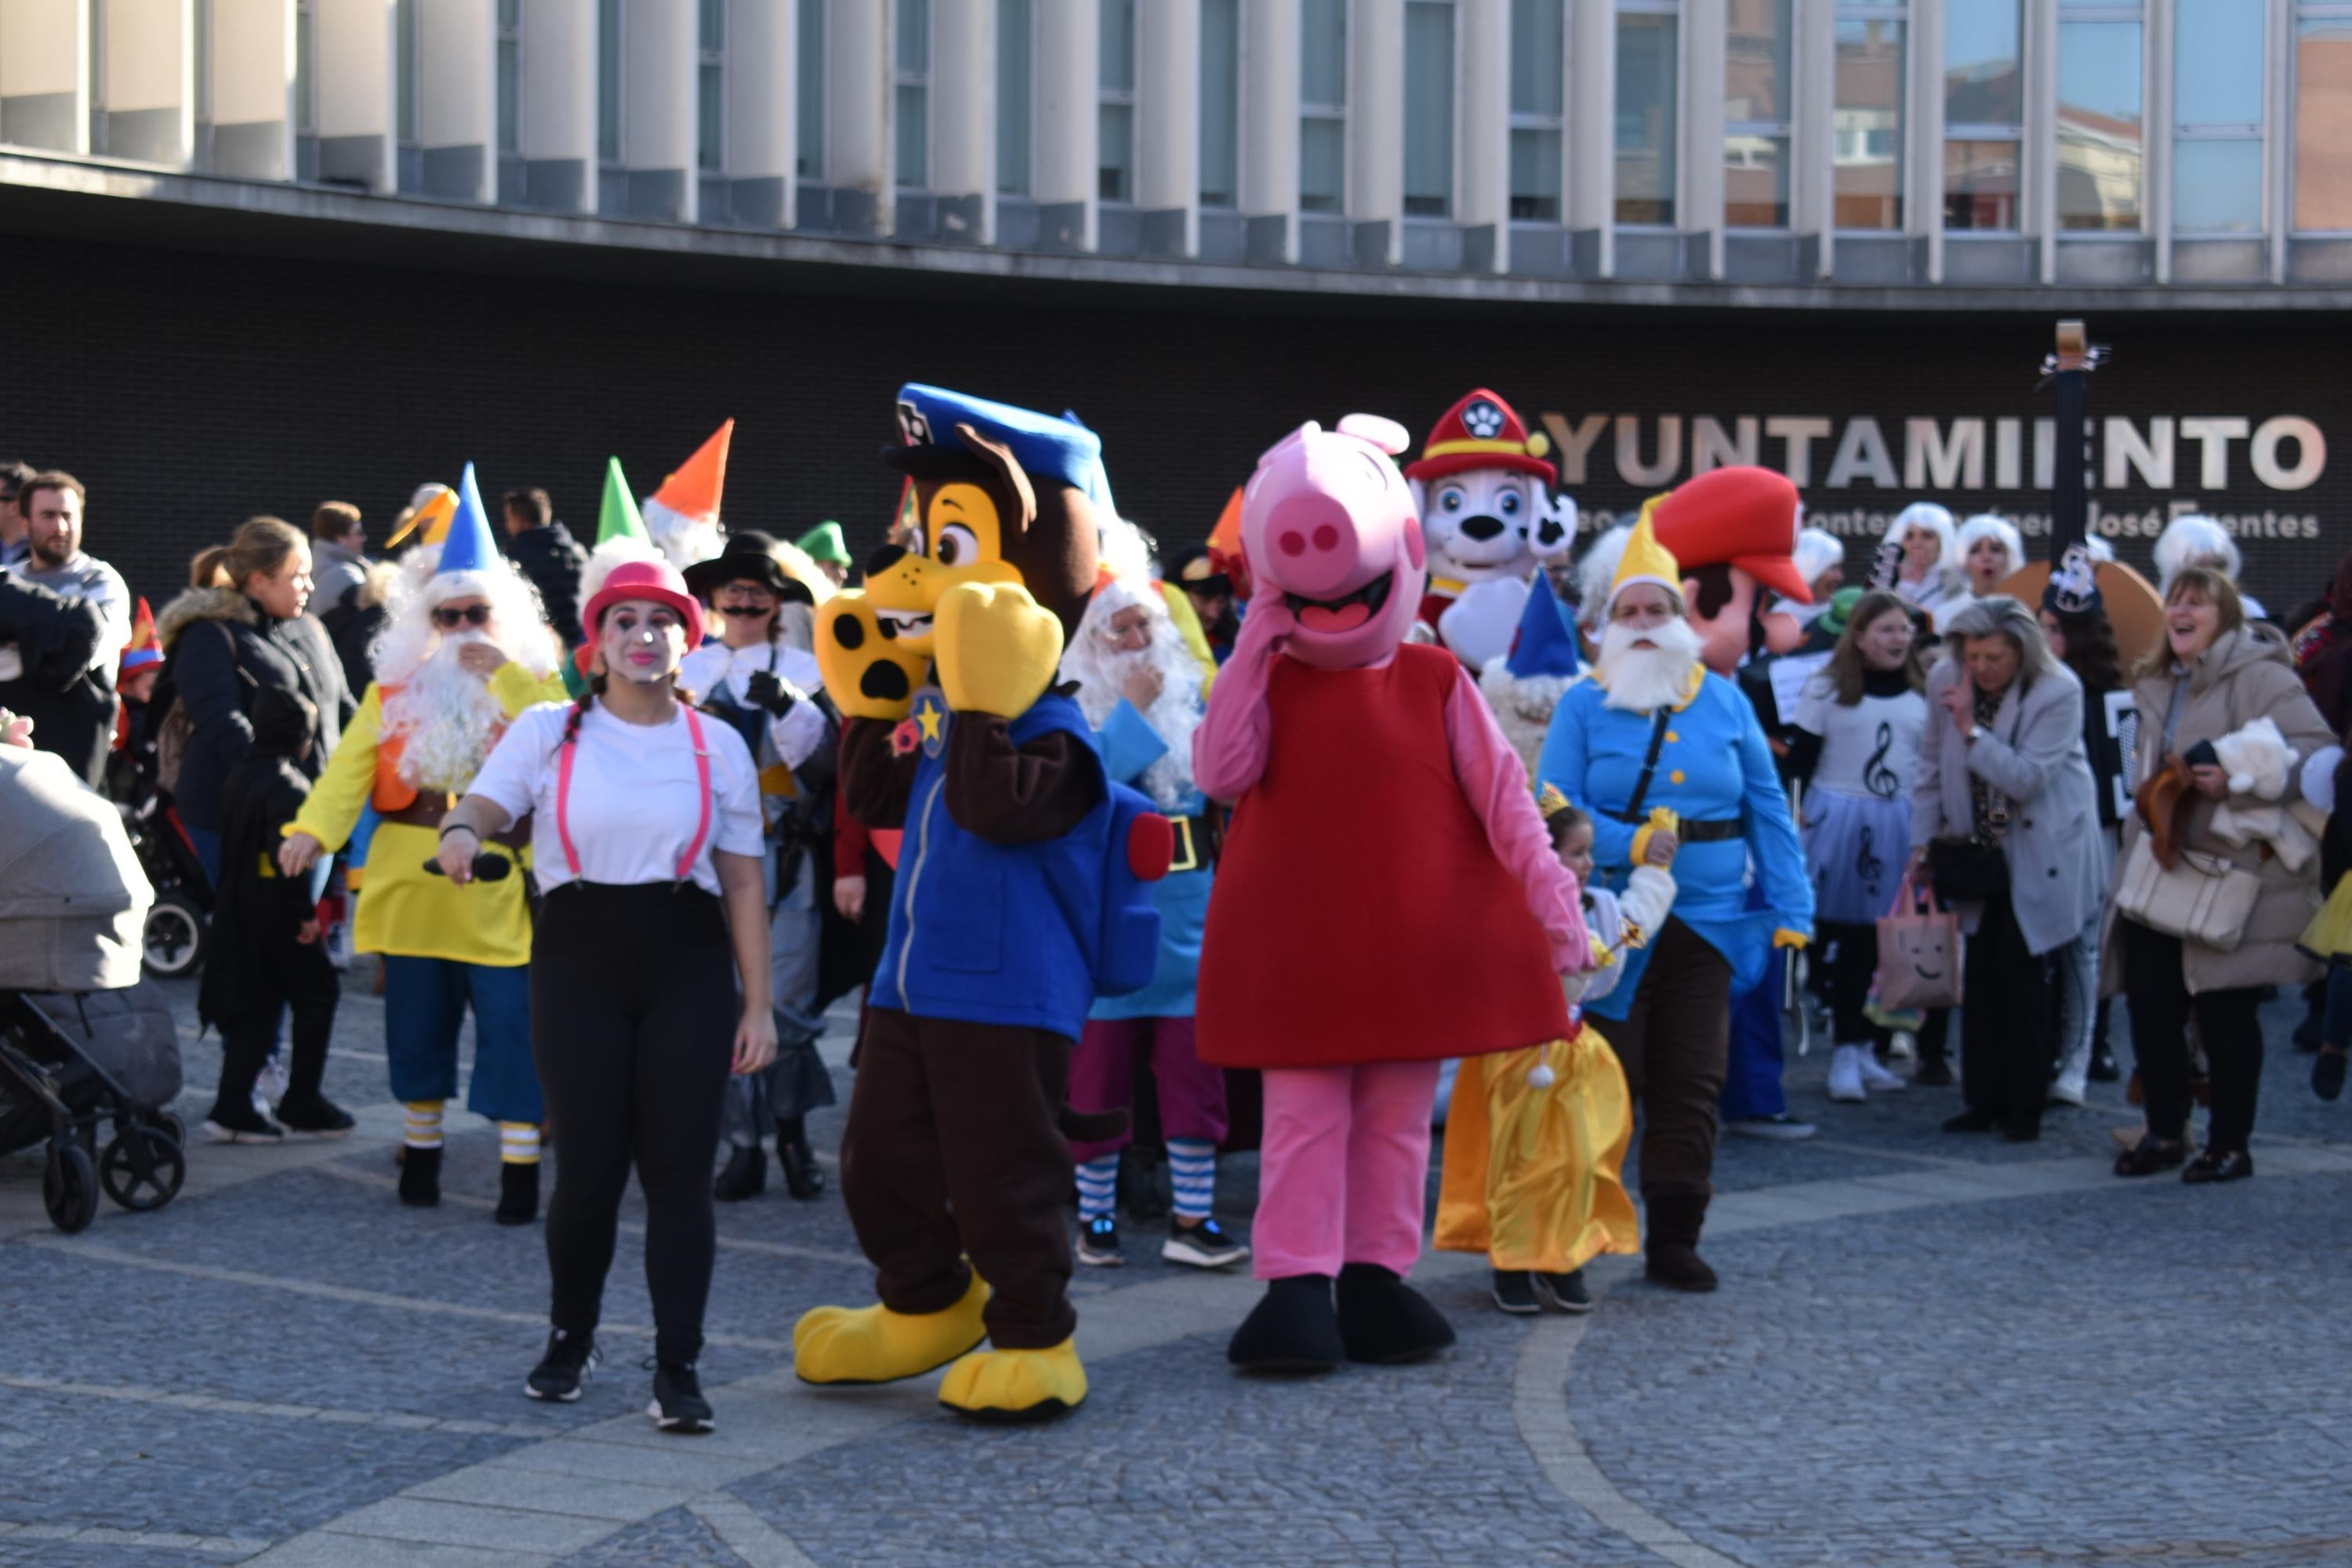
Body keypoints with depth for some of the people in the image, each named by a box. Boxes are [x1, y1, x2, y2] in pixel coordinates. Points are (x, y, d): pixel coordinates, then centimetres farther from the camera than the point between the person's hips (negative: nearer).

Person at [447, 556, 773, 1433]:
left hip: (686, 967, 1)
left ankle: (678, 1368, 1)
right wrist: (462, 833, -33)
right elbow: (483, 806, -7)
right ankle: (570, 1341, 26)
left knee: (679, 1169, -4)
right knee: (590, 1165, 2)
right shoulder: (548, 731, 5)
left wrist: (759, 1004, 2)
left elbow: (744, 884, 7)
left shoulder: (717, 746, 8)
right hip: (578, 961, -1)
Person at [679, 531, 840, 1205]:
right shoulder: (691, 673, 10)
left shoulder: (804, 672, 6)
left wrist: (789, 706, -17)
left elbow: (825, 759, -3)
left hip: (785, 862, -1)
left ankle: (792, 1131, 14)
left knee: (787, 1002, -4)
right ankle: (744, 1144, 7)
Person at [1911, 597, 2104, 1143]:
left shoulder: (2058, 692, -17)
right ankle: (1986, 1100, 12)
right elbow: (1932, 766, 9)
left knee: (2021, 971, -7)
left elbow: (2027, 779, -24)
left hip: (2040, 851, -4)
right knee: (1981, 973, 4)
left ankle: (2025, 1107, 2)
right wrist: (1922, 841, 7)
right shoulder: (1945, 680, -3)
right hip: (1980, 850, 4)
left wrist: (1971, 728, -28)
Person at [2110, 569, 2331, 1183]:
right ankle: (2165, 1133, 19)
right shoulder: (2157, 685, 15)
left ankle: (2230, 1144, 11)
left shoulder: (2259, 676, -10)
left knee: (2226, 1015, -1)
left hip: (2236, 874, -7)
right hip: (2162, 875, 7)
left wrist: (2237, 783, -26)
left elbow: (2318, 752, -19)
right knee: (2149, 1004, 5)